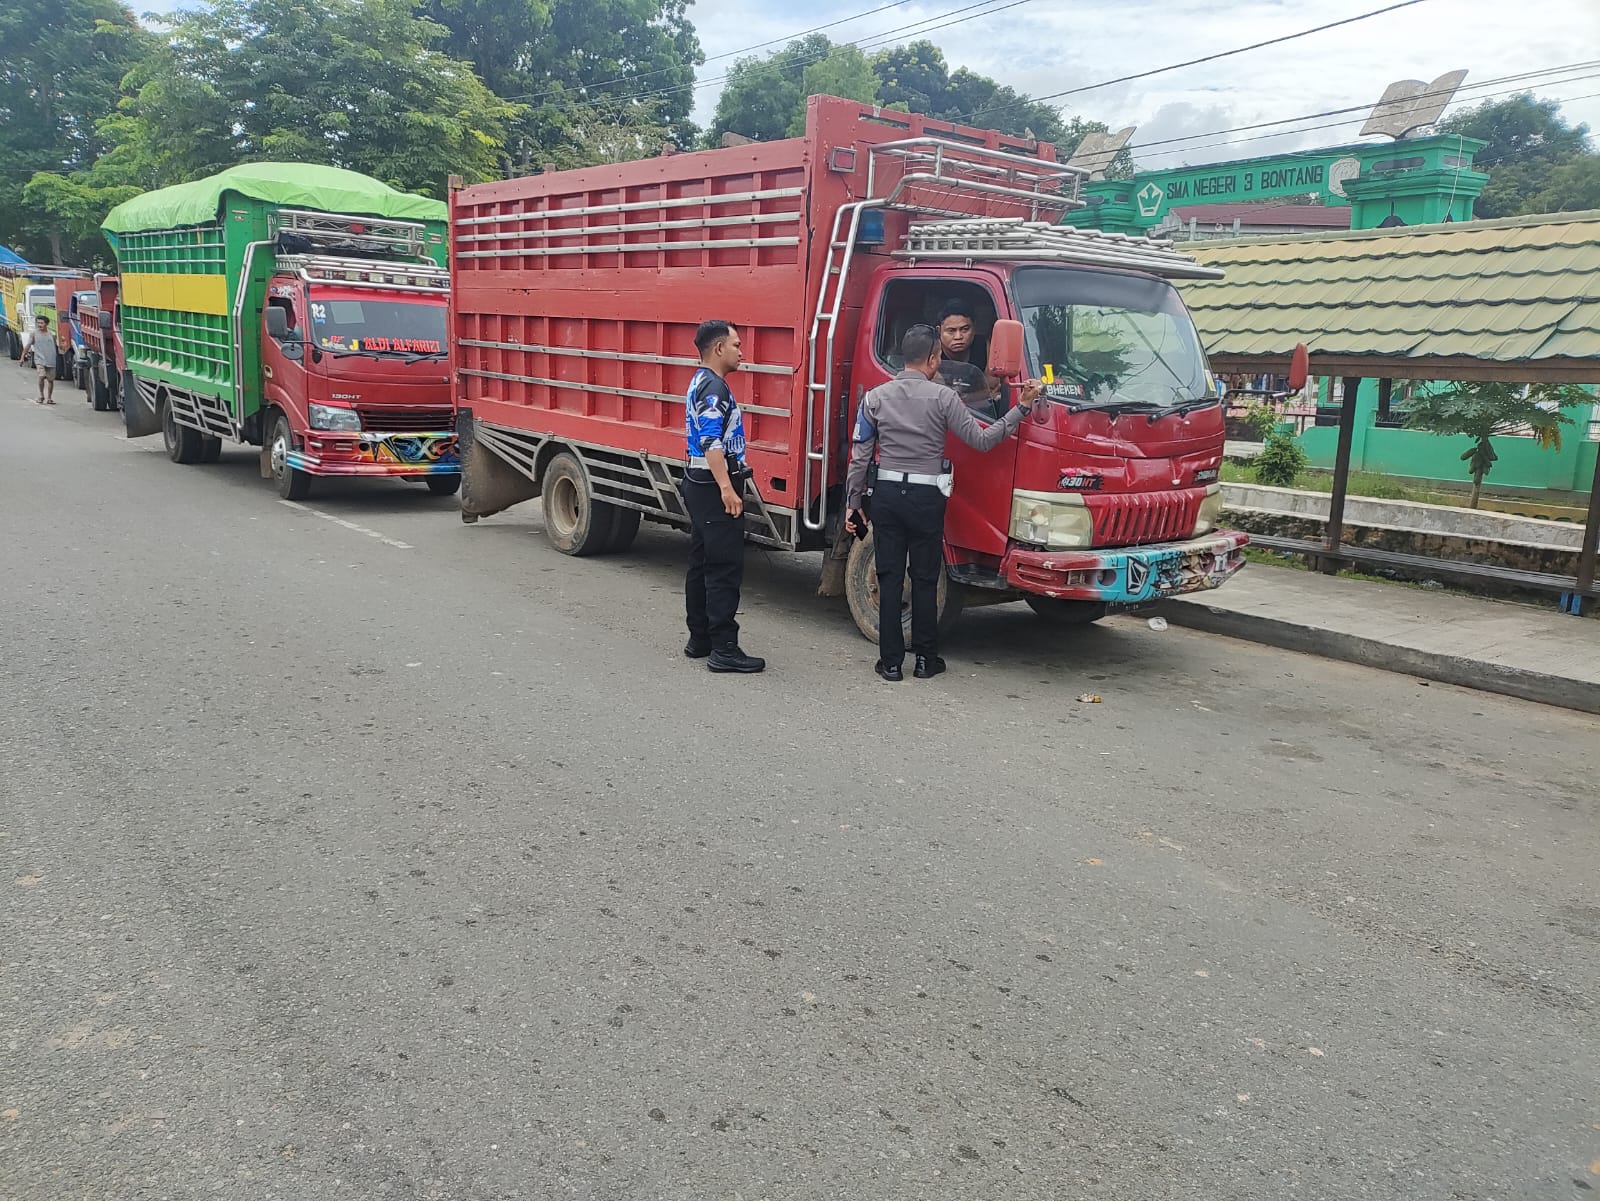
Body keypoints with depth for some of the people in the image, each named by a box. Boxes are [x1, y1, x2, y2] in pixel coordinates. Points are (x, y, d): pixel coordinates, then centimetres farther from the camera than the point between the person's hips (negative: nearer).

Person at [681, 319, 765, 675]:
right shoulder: (714, 388, -15)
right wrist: (727, 489, -29)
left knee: (701, 564, 13)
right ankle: (724, 649, -8)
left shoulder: (702, 383, 18)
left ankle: (699, 639, 21)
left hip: (701, 486, 11)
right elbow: (711, 443, -25)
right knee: (725, 568, -9)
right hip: (714, 487, -11)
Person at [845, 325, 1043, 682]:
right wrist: (1022, 408, 0)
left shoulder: (876, 397, 3)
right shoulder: (943, 397, -6)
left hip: (887, 495, 2)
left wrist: (852, 503, 9)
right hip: (927, 497, -2)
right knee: (925, 580, 8)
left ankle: (891, 662, 8)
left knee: (889, 579, 6)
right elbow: (982, 440, -5)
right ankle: (926, 659, 16)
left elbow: (860, 456, 3)